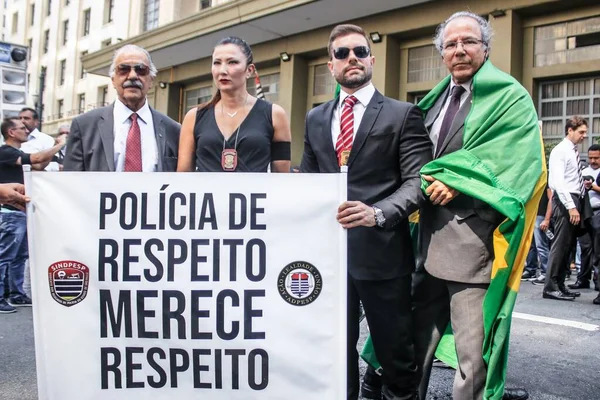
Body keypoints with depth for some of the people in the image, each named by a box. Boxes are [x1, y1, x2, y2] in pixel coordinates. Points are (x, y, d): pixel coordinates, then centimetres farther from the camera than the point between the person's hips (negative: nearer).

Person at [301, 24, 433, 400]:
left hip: (381, 250, -4)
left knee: (396, 352, 9)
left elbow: (417, 182, -8)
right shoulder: (315, 118, 14)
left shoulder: (403, 114, 0)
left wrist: (377, 213, -24)